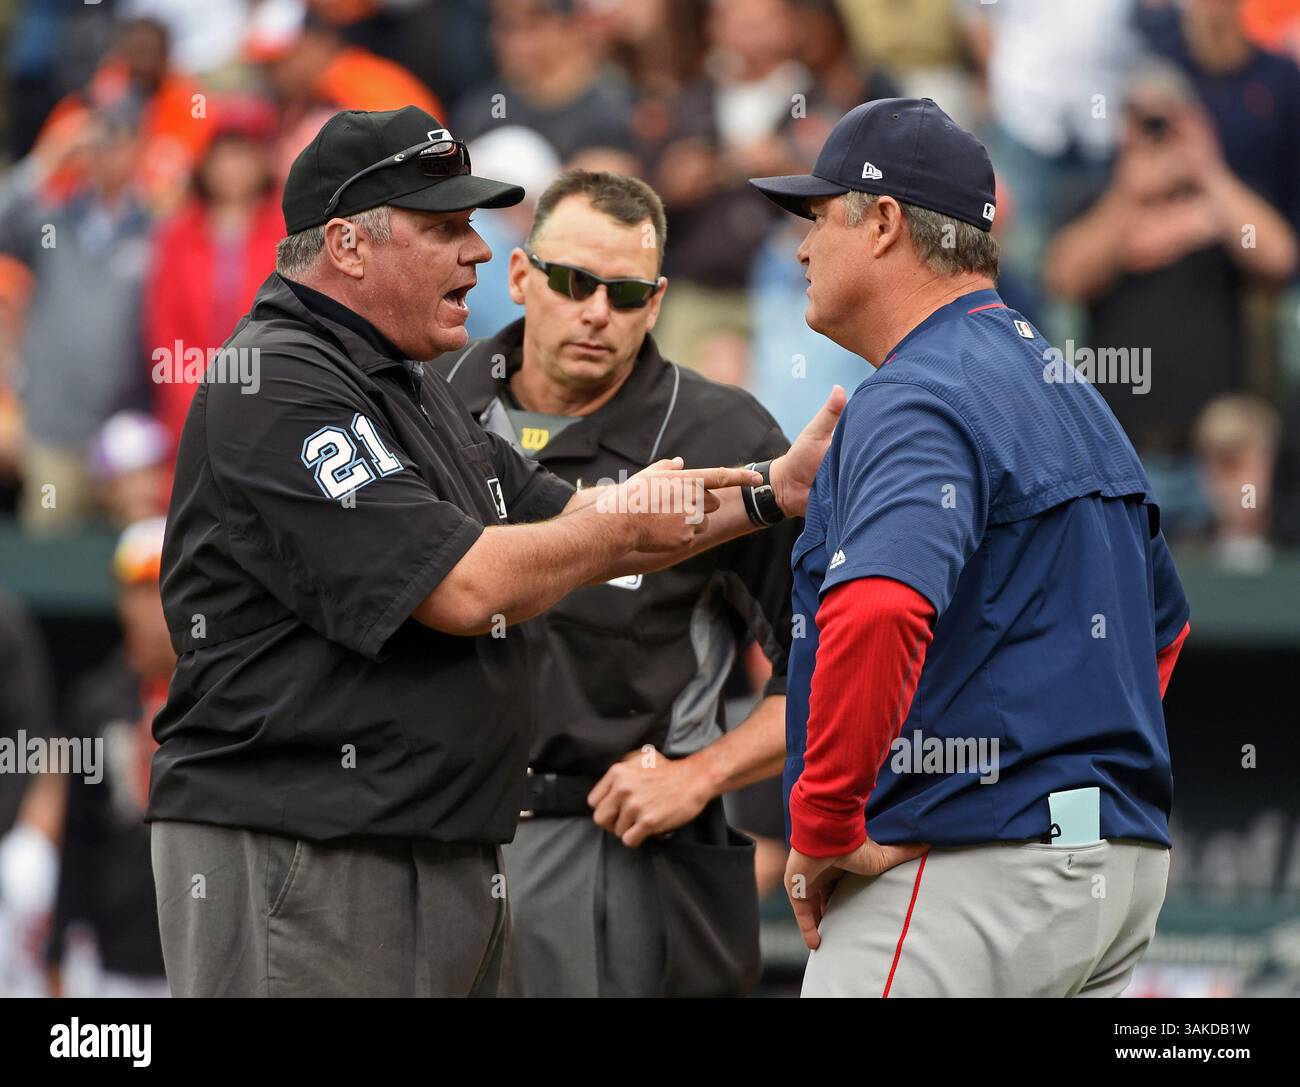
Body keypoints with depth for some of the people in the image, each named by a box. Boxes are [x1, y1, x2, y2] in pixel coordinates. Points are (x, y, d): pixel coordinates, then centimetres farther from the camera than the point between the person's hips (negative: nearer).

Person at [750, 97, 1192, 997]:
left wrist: (823, 825, -22)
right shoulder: (1067, 388, 19)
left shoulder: (916, 400, -13)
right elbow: (1164, 624, 31)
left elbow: (877, 610, -32)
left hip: (968, 871, -10)